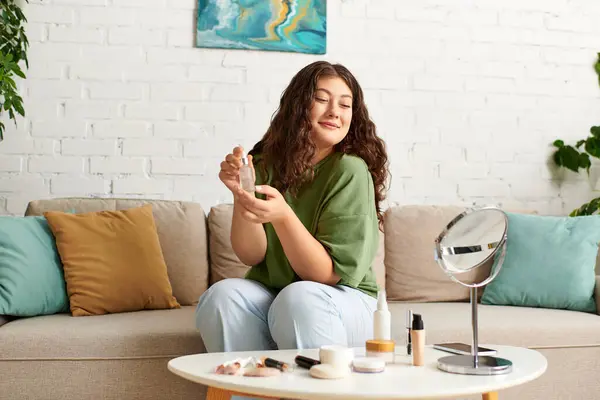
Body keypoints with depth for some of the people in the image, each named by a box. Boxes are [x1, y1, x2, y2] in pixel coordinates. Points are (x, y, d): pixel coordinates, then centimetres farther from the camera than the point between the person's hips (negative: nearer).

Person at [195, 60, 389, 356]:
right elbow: (251, 256, -5)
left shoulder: (350, 171, -14)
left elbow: (329, 274, -16)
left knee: (300, 299, -34)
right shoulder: (267, 163, -1)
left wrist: (282, 215, -32)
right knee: (222, 296, -25)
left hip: (343, 301, -3)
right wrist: (241, 195, -22)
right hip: (270, 294, 4)